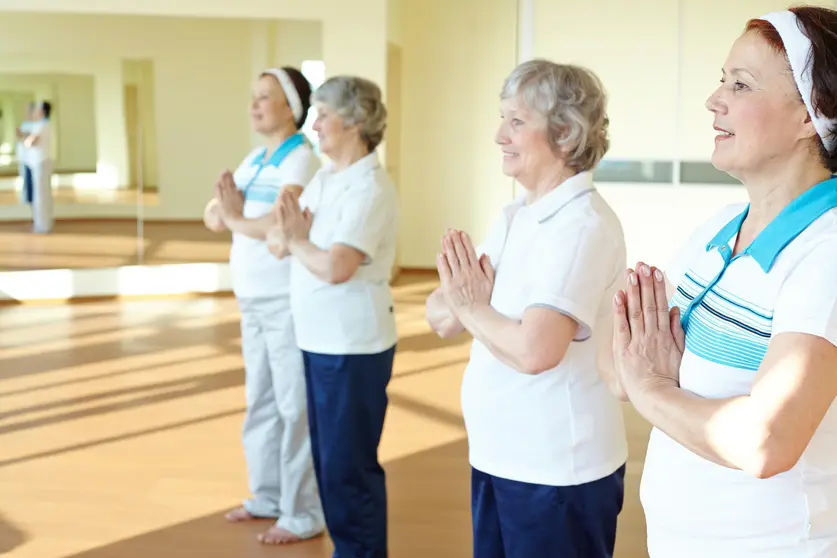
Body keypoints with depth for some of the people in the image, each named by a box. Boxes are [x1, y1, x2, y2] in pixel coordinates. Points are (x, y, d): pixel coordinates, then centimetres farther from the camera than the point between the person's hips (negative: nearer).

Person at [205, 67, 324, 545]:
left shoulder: (301, 160, -13)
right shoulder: (254, 160, 13)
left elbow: (278, 226, -25)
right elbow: (213, 215, 10)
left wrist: (235, 218, -8)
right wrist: (228, 210, -12)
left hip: (289, 304, -8)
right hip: (254, 302, 8)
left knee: (295, 409, -2)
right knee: (261, 403, 16)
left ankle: (304, 514, 7)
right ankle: (269, 495, 29)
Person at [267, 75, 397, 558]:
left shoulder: (371, 189, -17)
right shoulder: (324, 178, 10)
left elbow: (335, 267, -26)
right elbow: (278, 241, 10)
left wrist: (298, 241, -9)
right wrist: (290, 237, -12)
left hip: (354, 345, -9)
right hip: (318, 339, 9)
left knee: (349, 464, 1)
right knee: (327, 457, 17)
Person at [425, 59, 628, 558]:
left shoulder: (584, 225, -18)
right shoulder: (515, 217, 8)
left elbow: (534, 350, -29)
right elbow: (439, 315, 6)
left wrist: (473, 308, -11)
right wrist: (457, 301, -16)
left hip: (559, 468, -8)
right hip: (498, 455, 8)